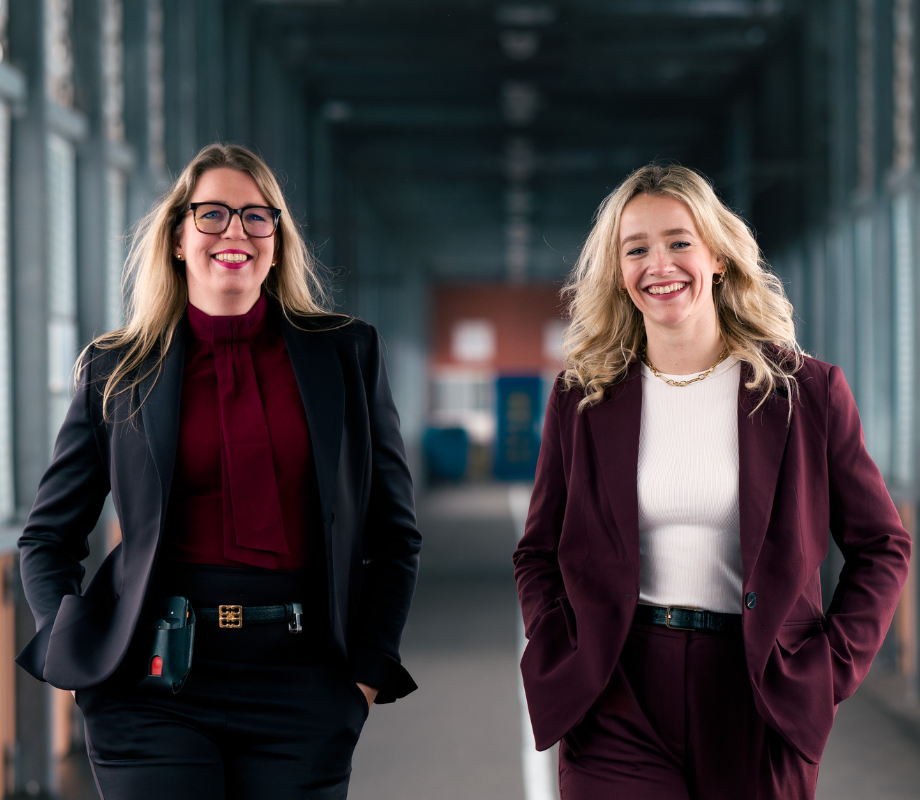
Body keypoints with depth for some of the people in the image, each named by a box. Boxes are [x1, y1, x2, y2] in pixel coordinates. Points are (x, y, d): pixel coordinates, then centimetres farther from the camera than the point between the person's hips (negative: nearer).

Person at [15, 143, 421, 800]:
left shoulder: (346, 354, 7)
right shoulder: (117, 371, 6)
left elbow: (394, 533, 10)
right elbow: (47, 538, 12)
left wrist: (368, 671, 2)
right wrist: (82, 659, -1)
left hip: (300, 687, 1)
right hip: (154, 685, -1)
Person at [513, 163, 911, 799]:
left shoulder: (808, 390, 1)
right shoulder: (582, 399, 5)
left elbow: (881, 546, 6)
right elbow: (538, 555, 13)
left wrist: (830, 668, -4)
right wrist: (563, 660, -2)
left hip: (760, 703, 0)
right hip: (619, 705, 0)